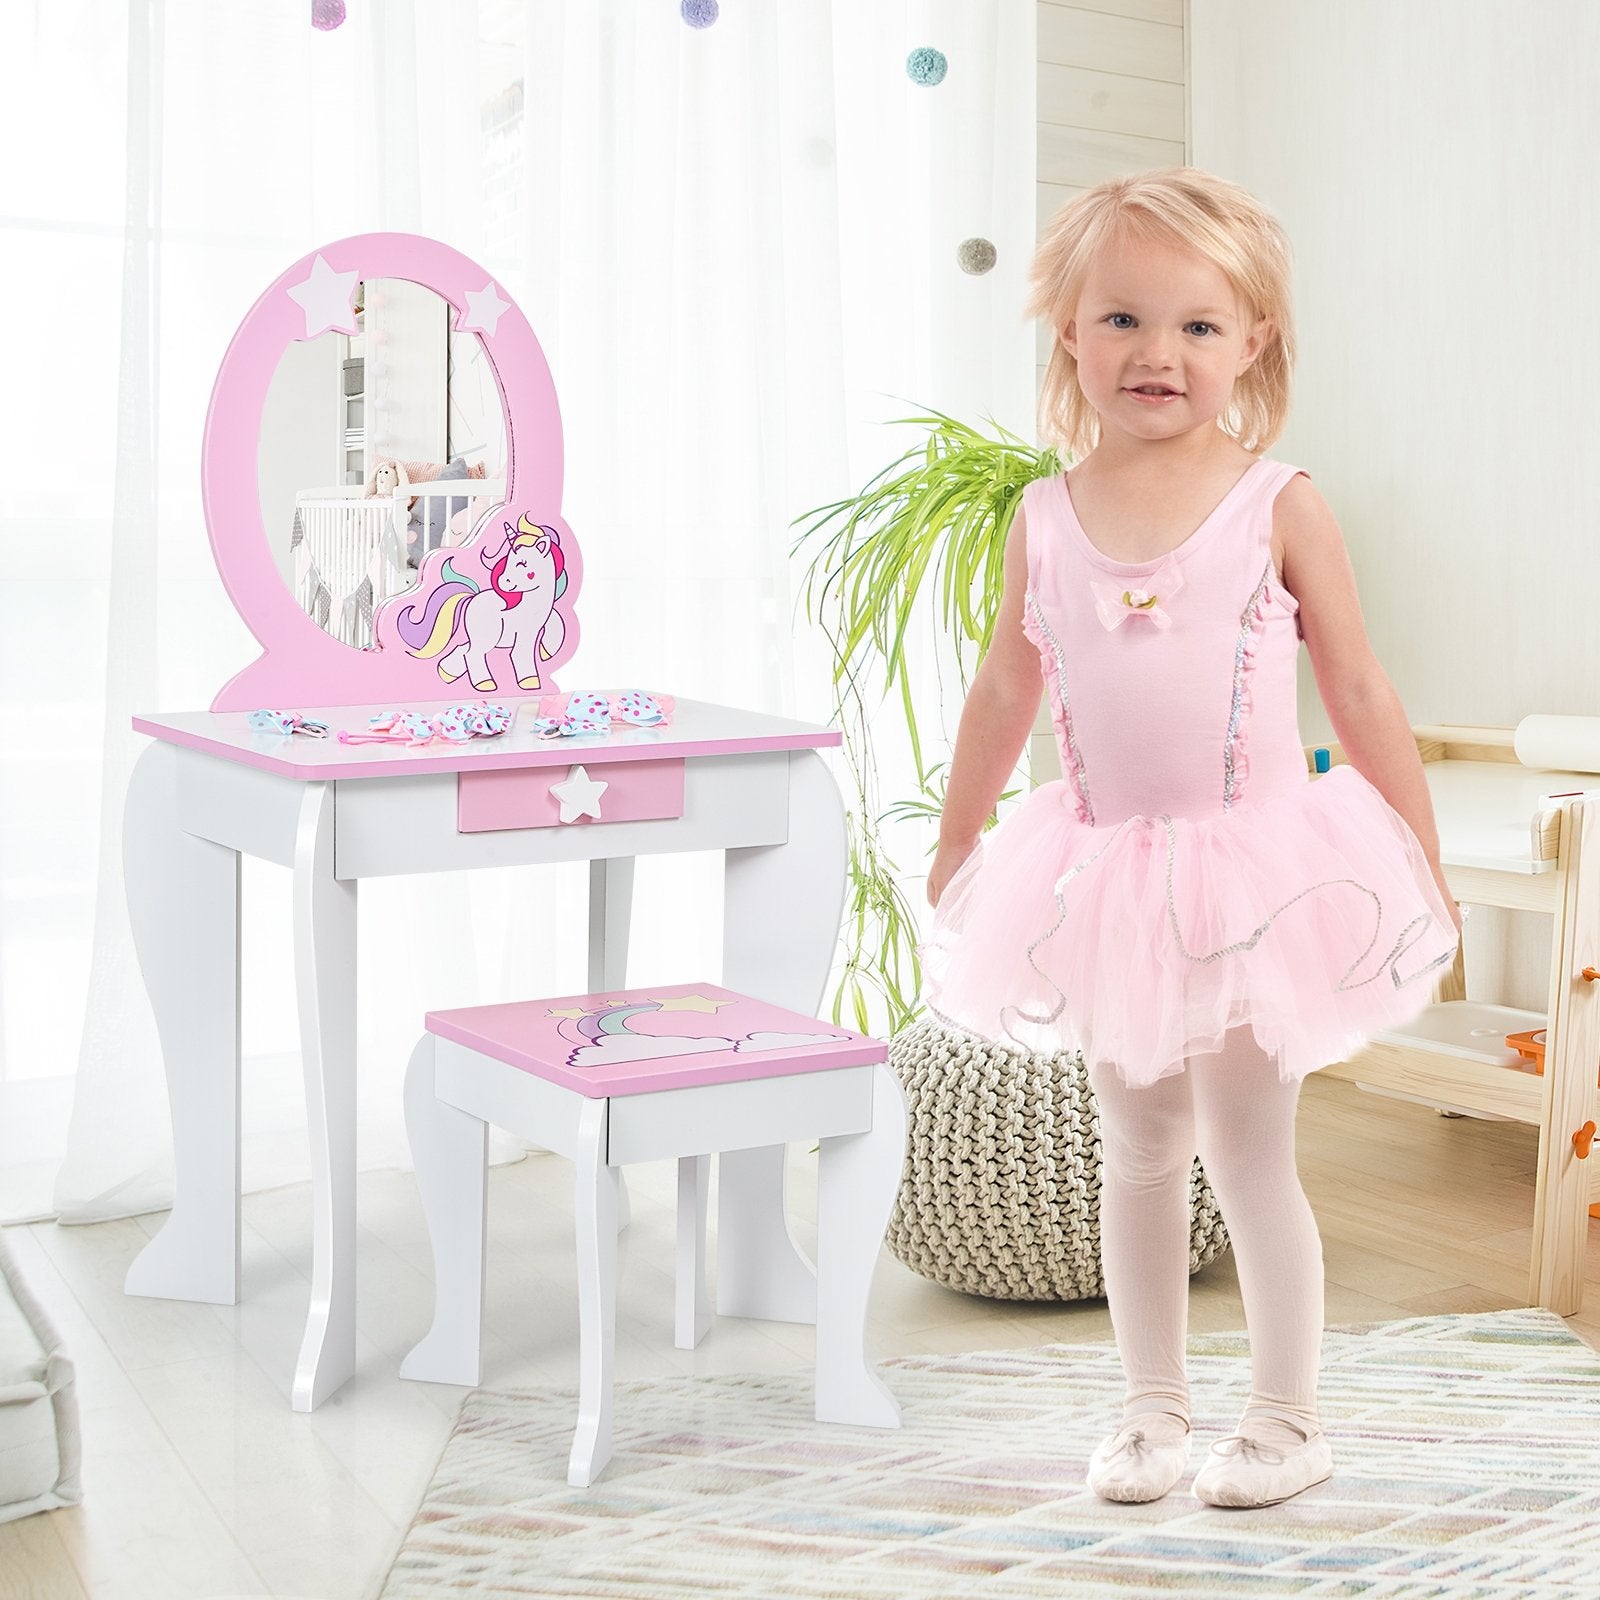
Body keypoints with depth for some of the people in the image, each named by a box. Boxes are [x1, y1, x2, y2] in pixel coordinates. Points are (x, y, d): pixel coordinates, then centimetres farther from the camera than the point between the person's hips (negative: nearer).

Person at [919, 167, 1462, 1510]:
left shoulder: (1278, 505, -7)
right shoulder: (1047, 516, 1)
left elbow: (1363, 697, -2)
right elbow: (1006, 691, 12)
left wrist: (1423, 866, -1)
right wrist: (955, 850, 18)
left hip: (1259, 873, -3)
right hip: (1110, 882, 3)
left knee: (1249, 1158, 4)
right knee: (1138, 1157, 13)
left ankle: (1287, 1420, 22)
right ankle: (1154, 1407, 29)